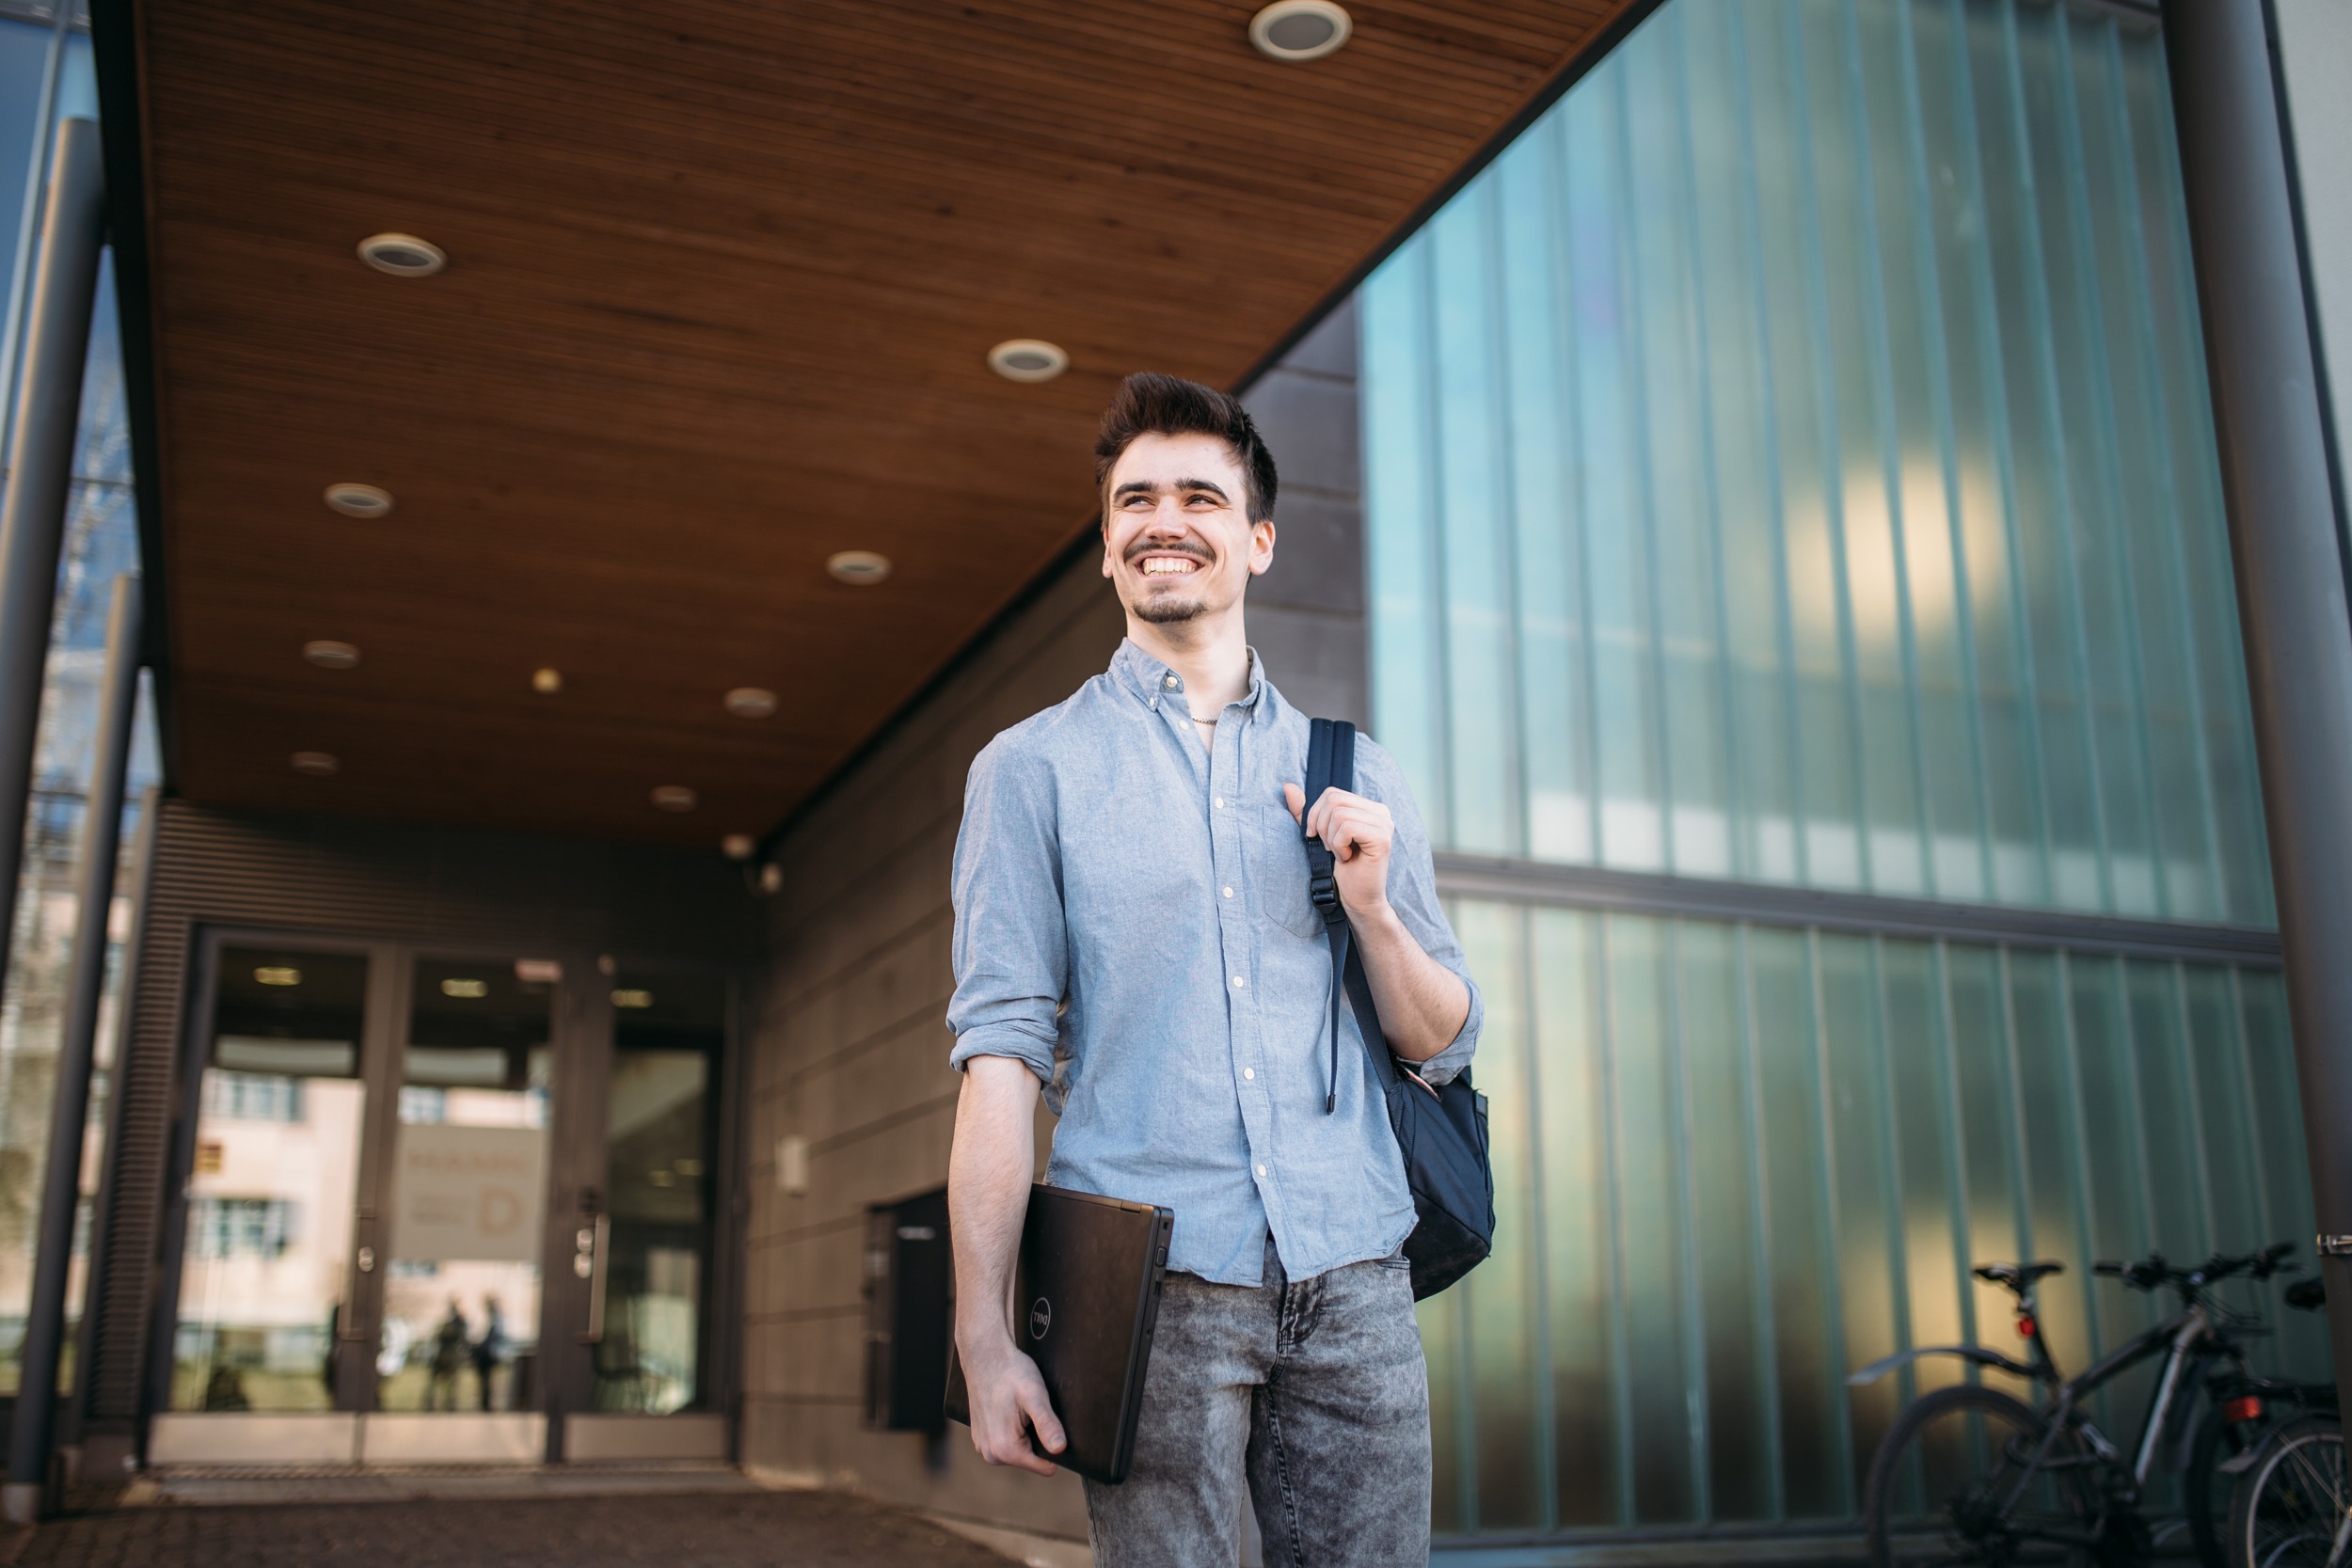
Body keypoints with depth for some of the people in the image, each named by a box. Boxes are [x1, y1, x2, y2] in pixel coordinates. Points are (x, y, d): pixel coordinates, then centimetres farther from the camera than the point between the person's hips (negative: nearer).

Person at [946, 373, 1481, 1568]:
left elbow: (1445, 1046, 14)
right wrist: (985, 1334, -10)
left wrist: (1371, 904, -5)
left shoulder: (1354, 776, 14)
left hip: (1353, 1278, 3)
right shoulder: (1033, 767, 6)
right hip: (1153, 1278, -2)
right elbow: (1001, 1043, -2)